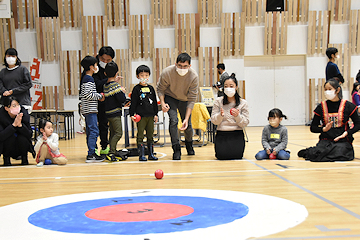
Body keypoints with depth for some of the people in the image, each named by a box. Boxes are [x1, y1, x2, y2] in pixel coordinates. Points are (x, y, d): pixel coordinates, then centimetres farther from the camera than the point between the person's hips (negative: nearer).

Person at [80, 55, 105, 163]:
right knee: (94, 131, -11)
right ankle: (90, 155, -12)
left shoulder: (85, 78, 17)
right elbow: (88, 94, -22)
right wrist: (100, 96, -10)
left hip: (87, 109, 10)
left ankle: (92, 153, 16)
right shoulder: (89, 79, -14)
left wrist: (98, 95, 13)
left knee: (90, 132, 11)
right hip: (90, 109, -10)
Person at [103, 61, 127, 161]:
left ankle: (113, 153, 18)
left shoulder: (105, 85, 9)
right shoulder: (115, 85, -15)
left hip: (109, 113, 9)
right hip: (115, 113, -9)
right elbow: (122, 99, -19)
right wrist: (122, 92, -1)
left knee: (113, 133, 13)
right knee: (118, 133, -8)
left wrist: (123, 104, 20)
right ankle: (111, 153, -13)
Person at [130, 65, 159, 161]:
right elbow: (133, 103, -3)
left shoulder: (151, 88, 11)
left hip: (150, 116, 4)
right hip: (140, 116, -4)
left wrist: (156, 114, 13)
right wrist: (132, 114, -9)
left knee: (150, 135, 10)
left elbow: (155, 102, 16)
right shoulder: (136, 89, -2)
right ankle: (141, 155, 4)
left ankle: (151, 154, 17)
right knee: (140, 135, -1)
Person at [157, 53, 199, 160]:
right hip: (170, 97, -1)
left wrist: (186, 119, -27)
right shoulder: (166, 72, -29)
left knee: (188, 125, 1)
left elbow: (192, 99, -22)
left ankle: (189, 143, 34)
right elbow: (160, 89, -11)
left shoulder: (194, 76, -28)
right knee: (173, 120, -21)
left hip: (185, 99, 1)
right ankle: (176, 149, -7)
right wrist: (162, 103, -28)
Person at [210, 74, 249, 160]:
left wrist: (237, 116, -19)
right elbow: (213, 120, -1)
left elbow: (245, 123, 0)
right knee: (222, 156, -17)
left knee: (237, 155, -16)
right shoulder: (218, 101, 2)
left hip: (237, 134, 0)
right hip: (222, 133, 0)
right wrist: (220, 115, -21)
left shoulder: (243, 103, 2)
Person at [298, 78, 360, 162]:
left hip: (342, 140, 0)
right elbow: (313, 128, 9)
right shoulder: (321, 107, 5)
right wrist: (323, 129, -12)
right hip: (326, 140, 1)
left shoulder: (347, 106, 2)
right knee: (314, 155, -29)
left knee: (339, 154, -34)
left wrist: (347, 133, -10)